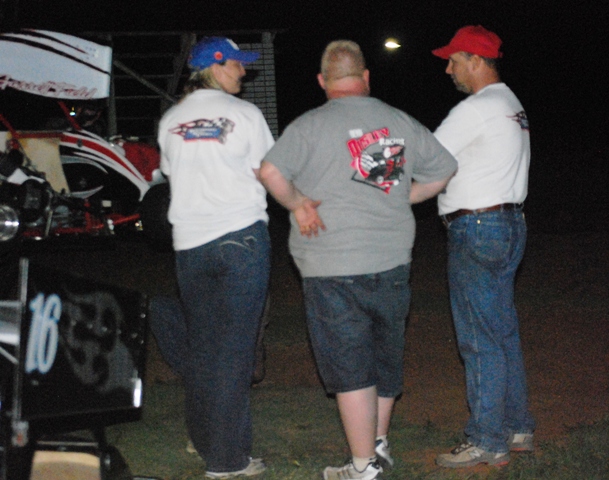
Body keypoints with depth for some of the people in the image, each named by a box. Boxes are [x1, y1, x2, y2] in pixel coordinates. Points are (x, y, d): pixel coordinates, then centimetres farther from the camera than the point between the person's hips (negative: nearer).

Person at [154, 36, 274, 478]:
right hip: (242, 236, -4)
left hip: (189, 241, 4)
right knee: (233, 348, -1)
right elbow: (269, 174, 0)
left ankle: (204, 440, 27)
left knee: (200, 346, 17)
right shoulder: (245, 114, -5)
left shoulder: (170, 121, 9)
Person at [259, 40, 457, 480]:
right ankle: (380, 444, 33)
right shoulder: (401, 123, 6)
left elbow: (270, 171, -20)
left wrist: (297, 204, -6)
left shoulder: (311, 125, -7)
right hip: (393, 262, 5)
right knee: (385, 357, 20)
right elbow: (443, 169, 14)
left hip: (334, 269, -4)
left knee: (350, 368, 2)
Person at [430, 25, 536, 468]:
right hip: (508, 222, 10)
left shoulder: (478, 109, -14)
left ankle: (487, 442, 0)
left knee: (480, 340, -5)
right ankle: (517, 427, 22)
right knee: (503, 332, 15)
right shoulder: (510, 104, 17)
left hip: (478, 229, -10)